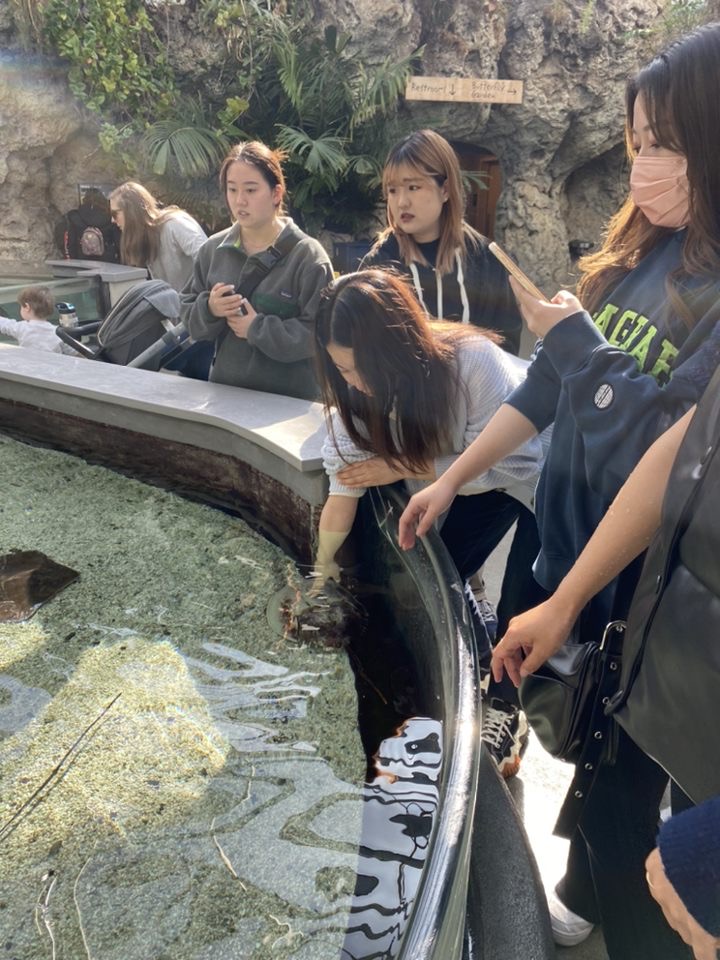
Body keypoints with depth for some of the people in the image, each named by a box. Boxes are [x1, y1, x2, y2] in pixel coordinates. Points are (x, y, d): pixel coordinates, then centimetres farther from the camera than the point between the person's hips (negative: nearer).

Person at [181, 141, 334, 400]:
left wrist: (257, 328, -19)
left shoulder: (307, 255, -11)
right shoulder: (213, 249, 4)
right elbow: (188, 314, 9)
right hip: (223, 390, 5)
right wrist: (208, 309, -12)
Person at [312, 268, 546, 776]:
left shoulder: (474, 361, -39)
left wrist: (402, 468, -31)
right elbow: (346, 483, -16)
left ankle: (510, 708, 9)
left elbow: (504, 463, -33)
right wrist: (322, 569, -12)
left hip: (540, 467, -5)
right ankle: (481, 679, 21)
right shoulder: (362, 391, -21)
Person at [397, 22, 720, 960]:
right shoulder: (643, 251, 1)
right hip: (565, 543, 7)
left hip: (643, 592, -6)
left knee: (622, 780, 14)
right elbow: (547, 386, 5)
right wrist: (451, 478, 5)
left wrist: (573, 336, -15)